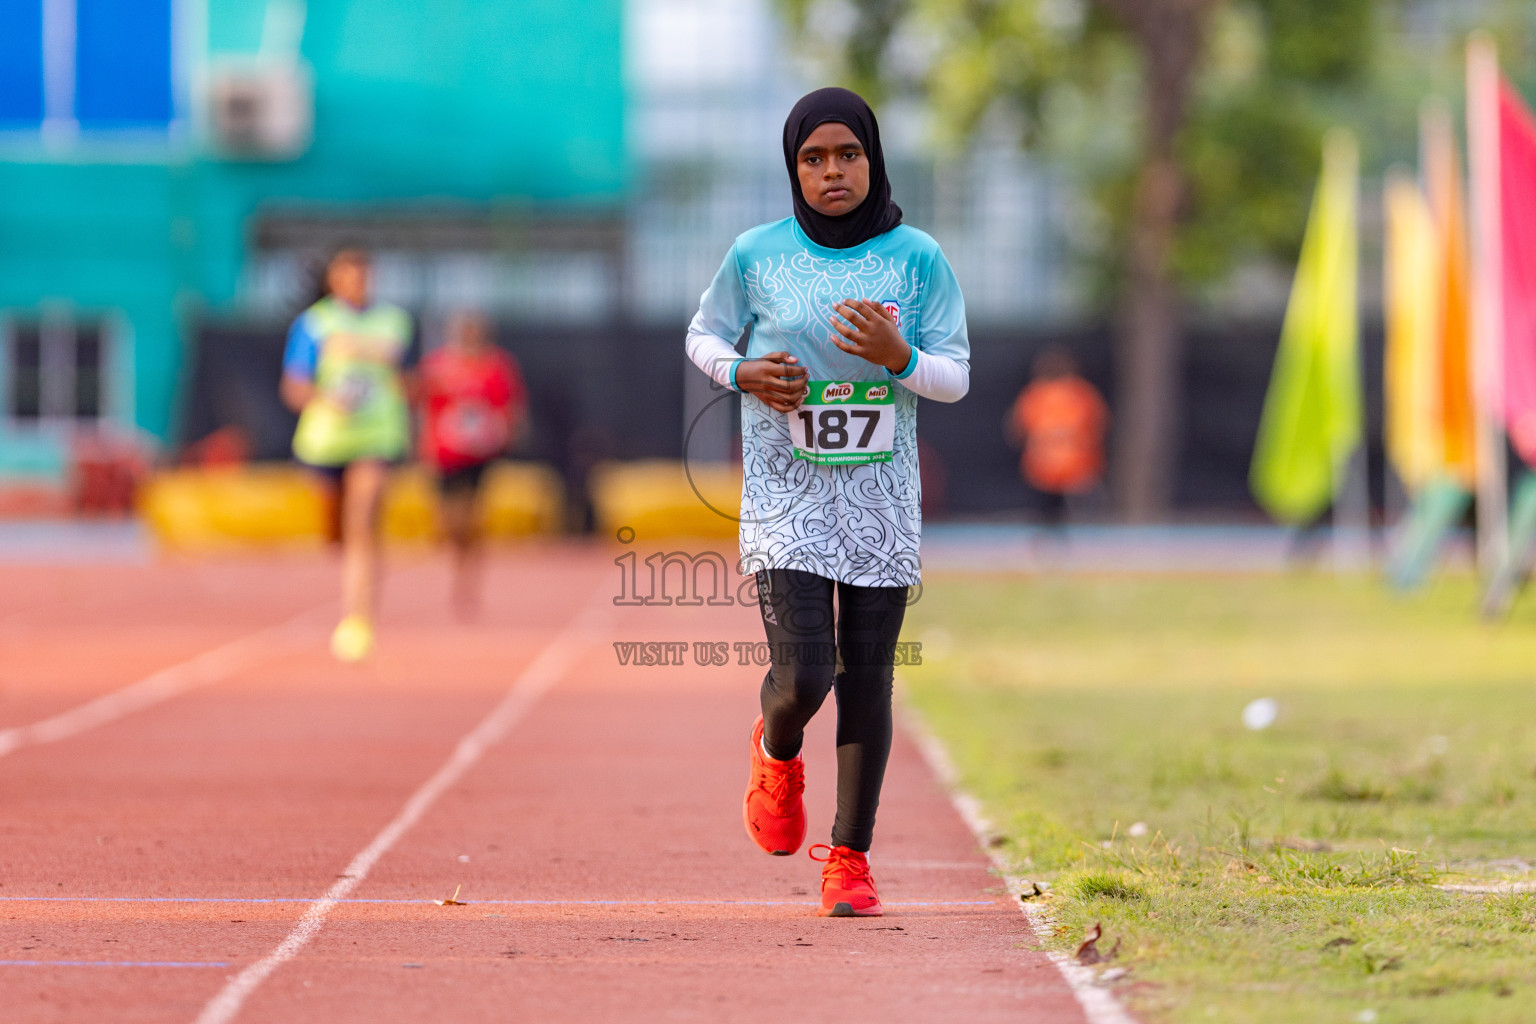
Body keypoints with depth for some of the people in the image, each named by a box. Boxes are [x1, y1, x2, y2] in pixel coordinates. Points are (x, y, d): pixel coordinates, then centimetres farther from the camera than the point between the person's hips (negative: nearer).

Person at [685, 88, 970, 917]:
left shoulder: (916, 258, -1)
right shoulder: (757, 256, -2)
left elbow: (955, 378, 0)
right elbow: (703, 335, 13)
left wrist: (897, 356, -21)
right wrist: (743, 373, -8)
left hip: (882, 499, 1)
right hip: (786, 497, -1)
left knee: (866, 680, 3)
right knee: (802, 677, -12)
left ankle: (849, 857, 15)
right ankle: (777, 755, 24)